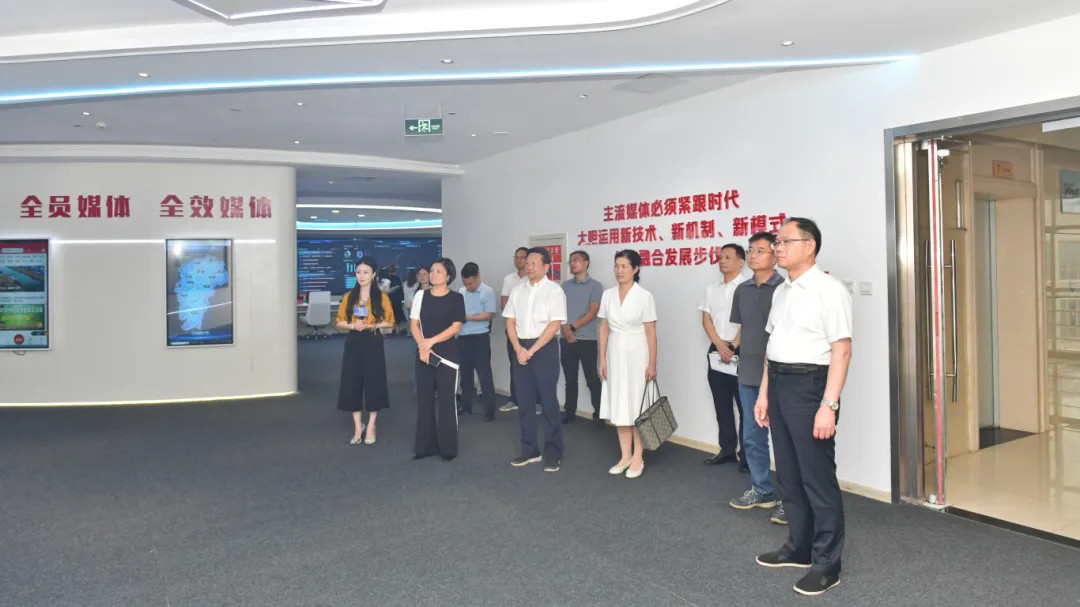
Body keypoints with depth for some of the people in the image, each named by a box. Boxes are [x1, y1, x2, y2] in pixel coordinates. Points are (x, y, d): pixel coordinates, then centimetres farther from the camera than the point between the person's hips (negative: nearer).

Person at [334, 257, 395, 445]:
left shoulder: (381, 297, -1)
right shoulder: (349, 296, 7)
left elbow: (390, 322, 1)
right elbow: (340, 322, 8)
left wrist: (372, 325, -15)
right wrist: (353, 325, -12)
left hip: (373, 343, -2)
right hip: (353, 343, 3)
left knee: (373, 383, 0)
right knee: (352, 383, 2)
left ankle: (371, 427, 13)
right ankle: (357, 428, 13)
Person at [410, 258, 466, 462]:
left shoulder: (456, 298, -2)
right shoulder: (420, 295, 6)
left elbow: (456, 326, -9)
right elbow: (414, 324, 3)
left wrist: (432, 341, -15)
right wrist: (422, 346, -12)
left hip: (447, 355, -3)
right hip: (424, 355, 3)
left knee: (446, 400, 1)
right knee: (424, 399, 7)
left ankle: (448, 448, 10)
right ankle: (425, 446, 17)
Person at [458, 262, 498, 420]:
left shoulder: (488, 292, -8)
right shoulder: (461, 292, 9)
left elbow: (488, 315, -14)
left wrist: (467, 317, -17)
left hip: (480, 338, -6)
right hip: (463, 337, 6)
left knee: (484, 373, -3)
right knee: (465, 372, 14)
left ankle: (490, 408, 3)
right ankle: (466, 404, 26)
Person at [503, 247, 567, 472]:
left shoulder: (554, 291, -6)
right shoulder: (517, 290, 9)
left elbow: (554, 325, -12)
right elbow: (510, 322, 8)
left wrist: (532, 350, -14)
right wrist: (519, 349, -6)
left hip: (544, 349, -5)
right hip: (521, 348, 5)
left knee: (548, 402, -1)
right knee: (524, 402, 9)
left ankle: (553, 454, 10)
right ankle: (530, 450, 20)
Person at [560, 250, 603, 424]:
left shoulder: (595, 286, -2)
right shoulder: (565, 286, 11)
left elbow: (593, 312, -10)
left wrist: (573, 327, -13)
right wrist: (566, 329, -11)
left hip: (587, 340, -4)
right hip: (567, 340, 4)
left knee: (592, 379, 0)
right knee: (570, 379, 10)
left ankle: (599, 414, 8)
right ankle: (569, 412, 18)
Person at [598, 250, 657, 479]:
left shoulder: (644, 296, -8)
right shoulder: (608, 295, 4)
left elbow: (651, 333, -7)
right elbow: (604, 329, 8)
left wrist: (652, 364, -8)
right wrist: (602, 359, 4)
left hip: (636, 354, -4)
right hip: (615, 354, 4)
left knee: (637, 406, 2)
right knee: (619, 406, 9)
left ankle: (638, 458, 14)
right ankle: (625, 456, 20)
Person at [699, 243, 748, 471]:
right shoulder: (712, 289, 13)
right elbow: (706, 319, 7)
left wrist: (733, 347, -11)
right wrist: (720, 345, -6)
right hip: (716, 351, 6)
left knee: (745, 406, -2)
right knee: (722, 405, 11)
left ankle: (747, 455, 5)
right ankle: (727, 450, 20)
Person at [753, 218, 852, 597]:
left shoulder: (829, 290, -13)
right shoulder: (781, 292, 12)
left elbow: (841, 351, -17)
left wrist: (829, 405, -22)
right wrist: (764, 394, 15)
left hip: (808, 386, -8)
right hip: (778, 385, 8)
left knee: (818, 479, 3)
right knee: (788, 475, 18)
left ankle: (826, 564, 19)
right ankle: (799, 549, 34)